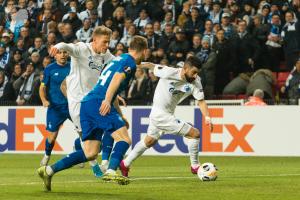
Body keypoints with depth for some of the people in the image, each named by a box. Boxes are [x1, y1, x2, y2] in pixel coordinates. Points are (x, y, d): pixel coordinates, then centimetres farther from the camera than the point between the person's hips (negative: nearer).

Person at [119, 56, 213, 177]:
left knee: (149, 141, 26)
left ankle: (125, 164, 41)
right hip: (160, 114, -8)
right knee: (195, 134, -10)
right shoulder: (169, 73, -25)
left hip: (168, 114, 8)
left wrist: (207, 117, -27)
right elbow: (152, 66, -12)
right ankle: (195, 166, 4)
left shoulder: (195, 81, -11)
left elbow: (201, 101, -12)